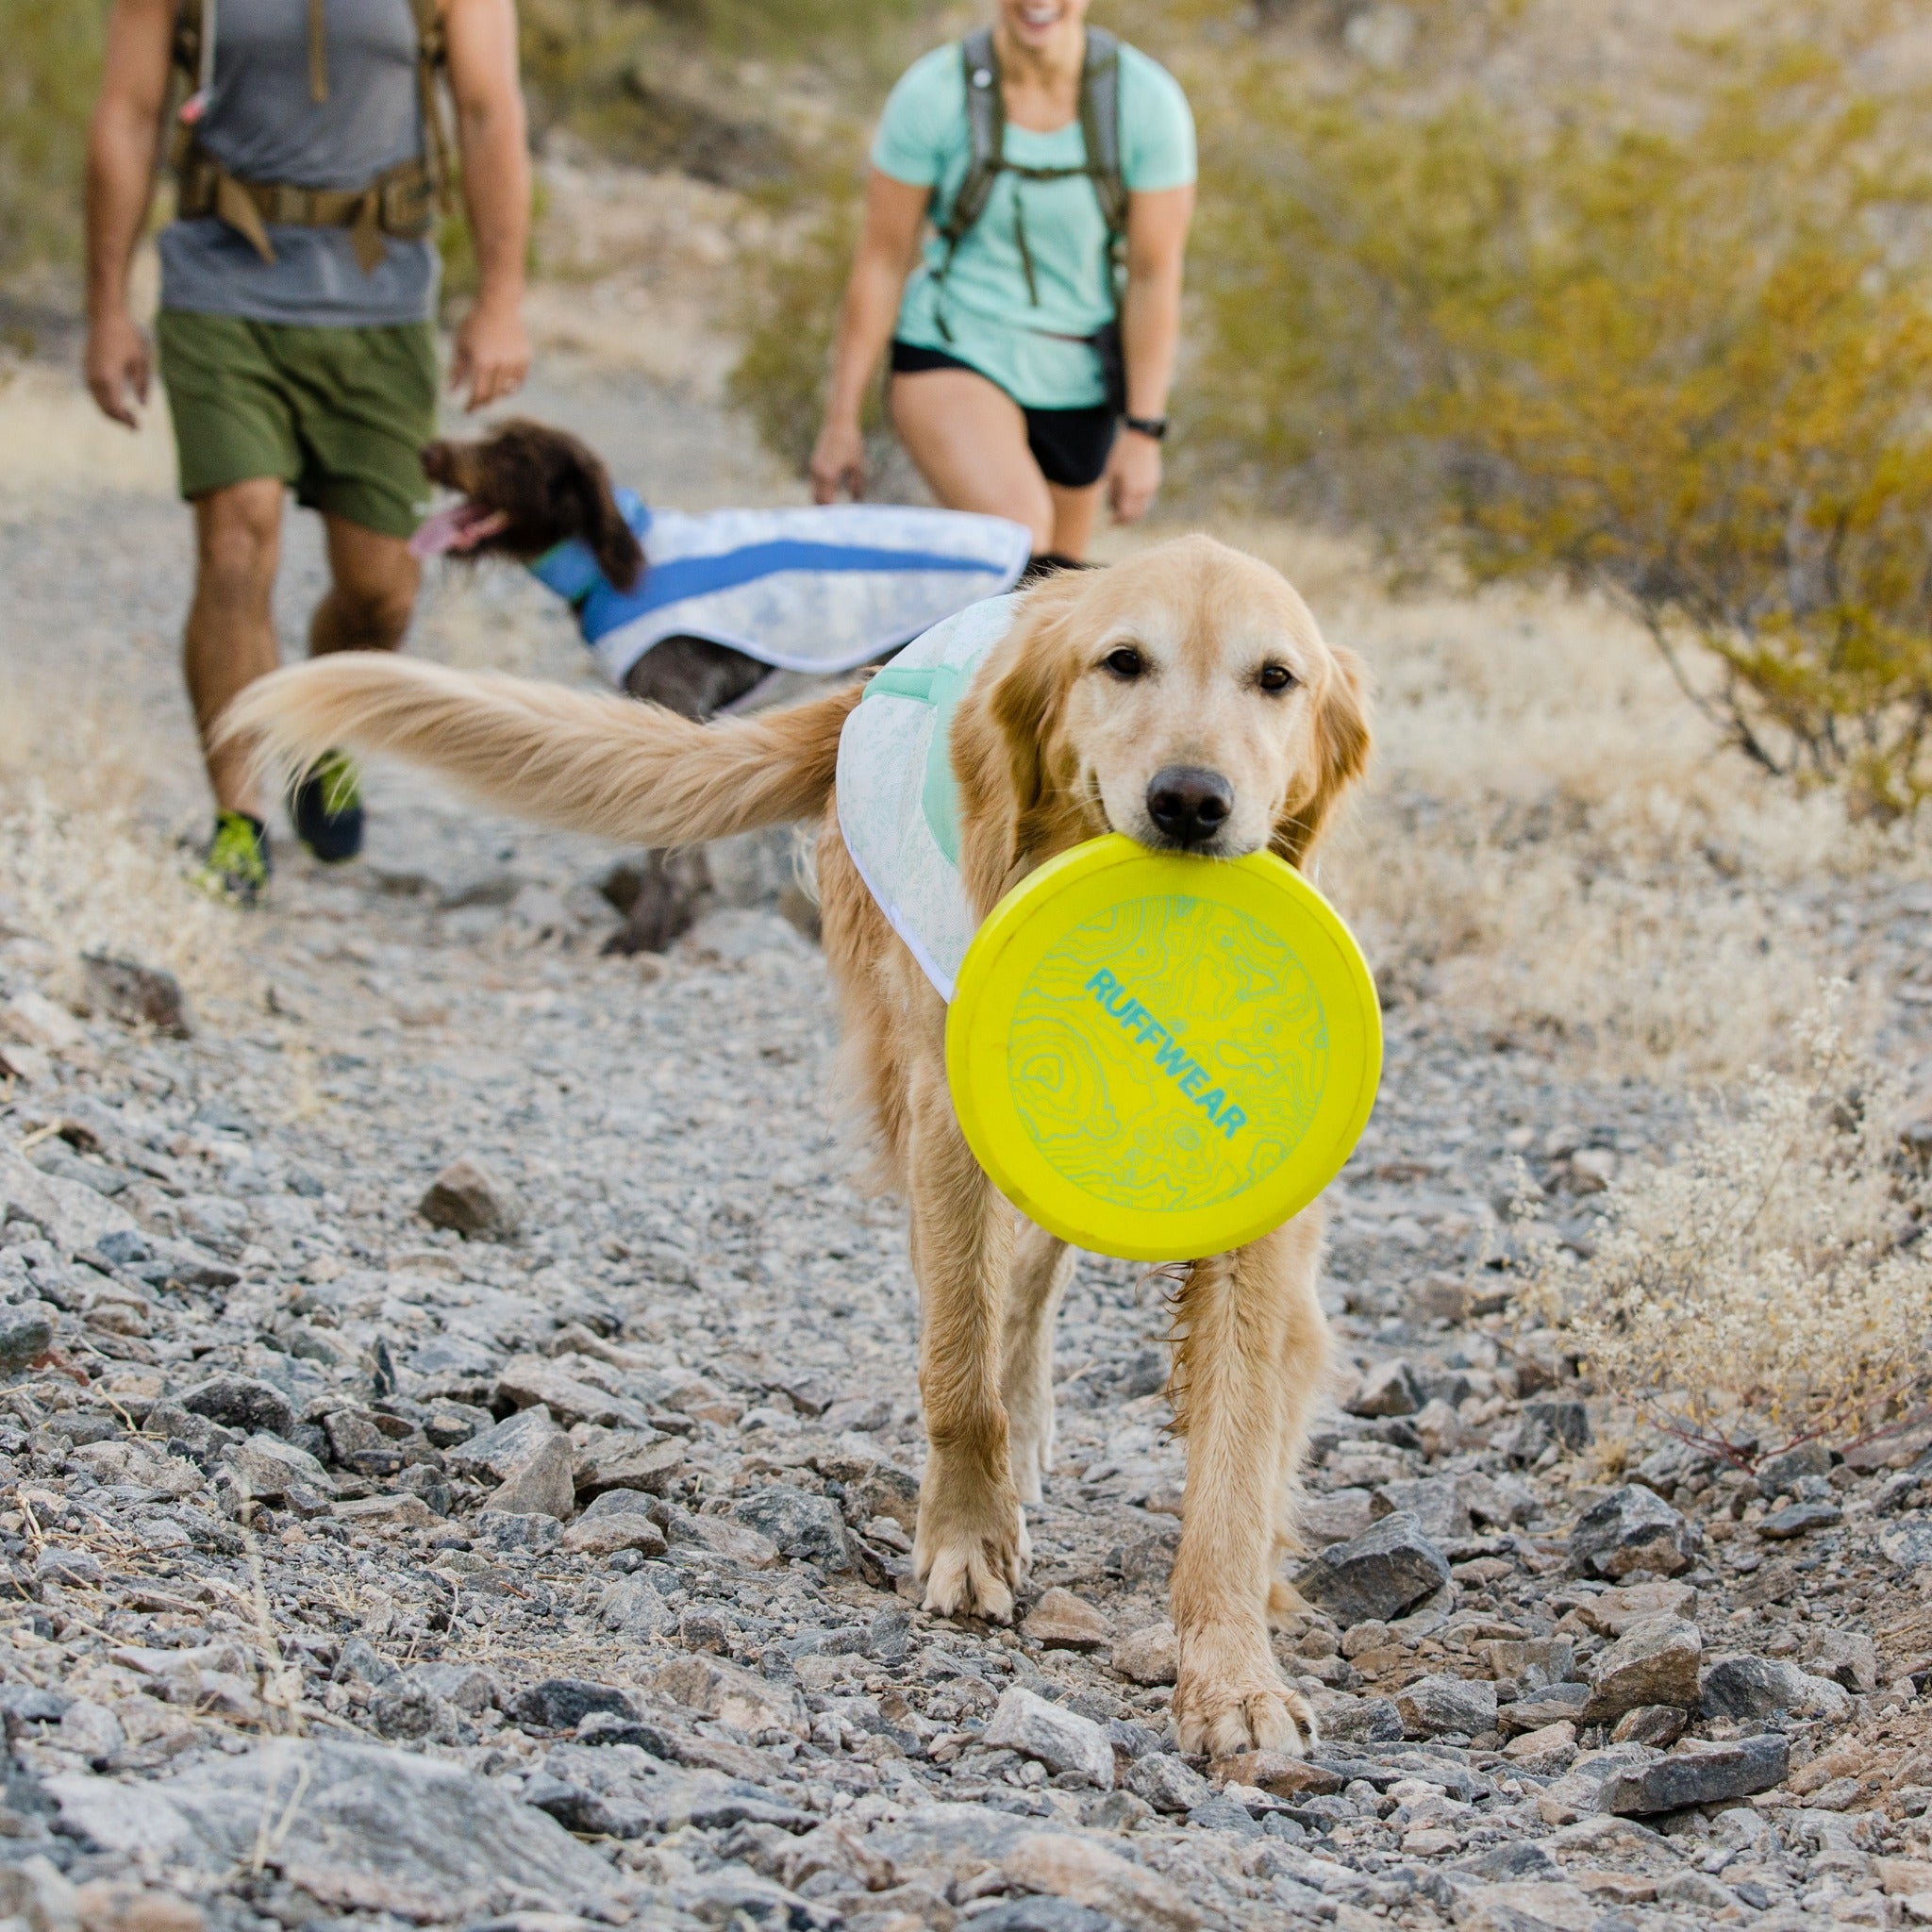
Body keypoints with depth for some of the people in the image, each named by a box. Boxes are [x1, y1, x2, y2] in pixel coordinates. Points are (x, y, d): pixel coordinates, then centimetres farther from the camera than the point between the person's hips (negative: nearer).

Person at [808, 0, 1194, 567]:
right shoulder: (930, 94, -15)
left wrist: (1144, 435, -9)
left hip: (1074, 382, 3)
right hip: (952, 358, -3)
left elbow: (1156, 277, -8)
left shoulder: (1150, 101, -12)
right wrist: (840, 421, -5)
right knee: (1019, 541, -31)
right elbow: (881, 260, -8)